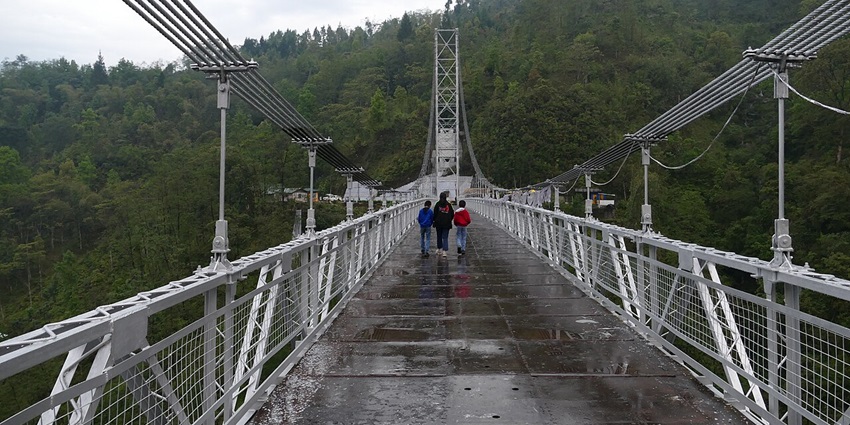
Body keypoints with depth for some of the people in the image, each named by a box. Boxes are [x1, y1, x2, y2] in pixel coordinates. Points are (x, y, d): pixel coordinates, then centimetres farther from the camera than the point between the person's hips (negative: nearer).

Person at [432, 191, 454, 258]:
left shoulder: (437, 204, -5)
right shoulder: (448, 204, 0)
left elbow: (435, 213, -8)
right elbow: (452, 214, 2)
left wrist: (434, 220, 5)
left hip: (439, 223, 0)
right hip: (446, 224, 0)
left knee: (439, 236, 16)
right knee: (445, 237, 1)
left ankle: (439, 249, 24)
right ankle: (444, 251, -10)